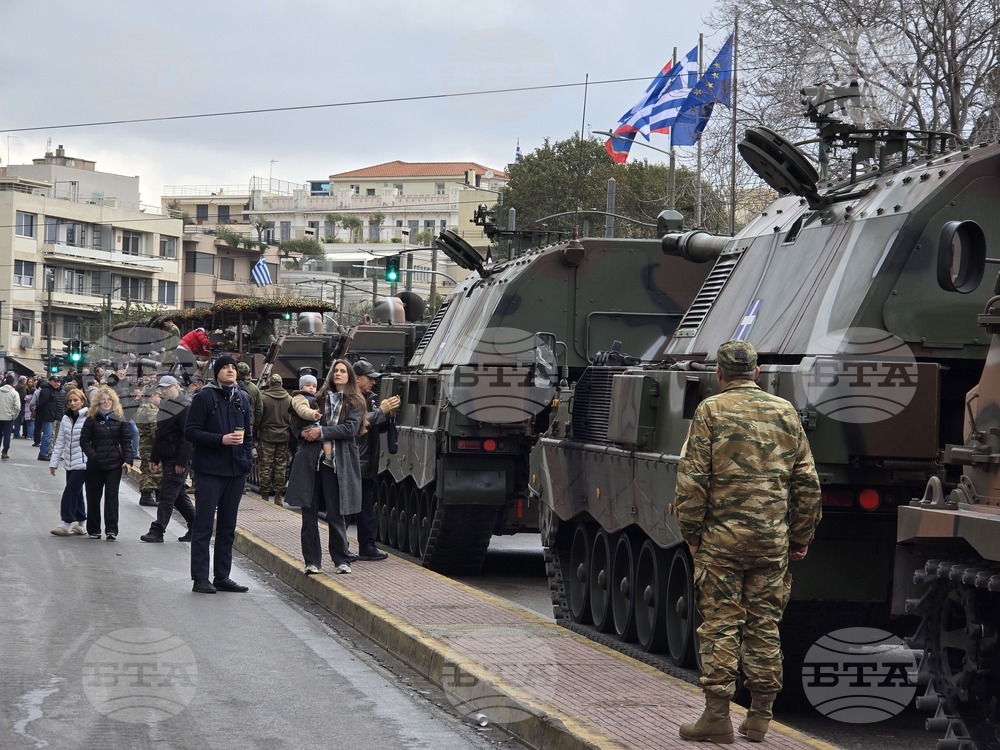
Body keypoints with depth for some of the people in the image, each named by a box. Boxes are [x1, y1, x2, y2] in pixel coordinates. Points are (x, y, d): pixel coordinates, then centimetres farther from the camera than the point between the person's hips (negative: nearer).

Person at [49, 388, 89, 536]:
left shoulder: (88, 418, -11)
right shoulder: (66, 418, 9)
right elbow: (60, 442, 14)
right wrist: (54, 462, 12)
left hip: (83, 463, -7)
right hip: (70, 463, 7)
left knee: (70, 492, -10)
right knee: (76, 493, 12)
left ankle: (67, 524, -5)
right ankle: (79, 524, 21)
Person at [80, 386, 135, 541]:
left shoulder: (120, 419, 5)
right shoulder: (91, 420, 2)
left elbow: (126, 441, 5)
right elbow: (84, 441, 0)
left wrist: (128, 460, -6)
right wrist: (93, 456, -13)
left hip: (114, 464, 0)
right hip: (95, 465, 0)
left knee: (112, 495, -6)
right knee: (93, 497, 7)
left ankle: (111, 530, -7)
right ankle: (93, 530, 17)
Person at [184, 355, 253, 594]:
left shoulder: (242, 399, 14)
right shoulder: (204, 398, -5)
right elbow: (190, 432, -10)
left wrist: (246, 461, 10)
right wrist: (221, 439, -19)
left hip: (236, 471, 6)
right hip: (209, 471, -6)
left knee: (228, 527, 10)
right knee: (204, 525, -4)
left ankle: (222, 576, 16)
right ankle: (200, 578, -2)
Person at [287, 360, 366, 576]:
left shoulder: (354, 403, 6)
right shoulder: (319, 398, 13)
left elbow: (351, 428, -8)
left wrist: (322, 432, -14)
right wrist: (304, 432, -4)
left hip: (338, 465, -3)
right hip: (311, 462, 3)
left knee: (336, 514, 0)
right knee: (309, 513, 3)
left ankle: (342, 560, 12)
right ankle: (312, 561, 9)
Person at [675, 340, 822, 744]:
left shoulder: (711, 411, -2)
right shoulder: (784, 411, 9)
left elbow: (692, 479, -8)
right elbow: (807, 481, 8)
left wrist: (691, 532, 0)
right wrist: (801, 536, 15)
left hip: (721, 538, -3)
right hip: (772, 541, 3)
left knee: (720, 625, -1)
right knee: (765, 626, 9)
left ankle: (717, 715, -3)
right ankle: (759, 717, 12)